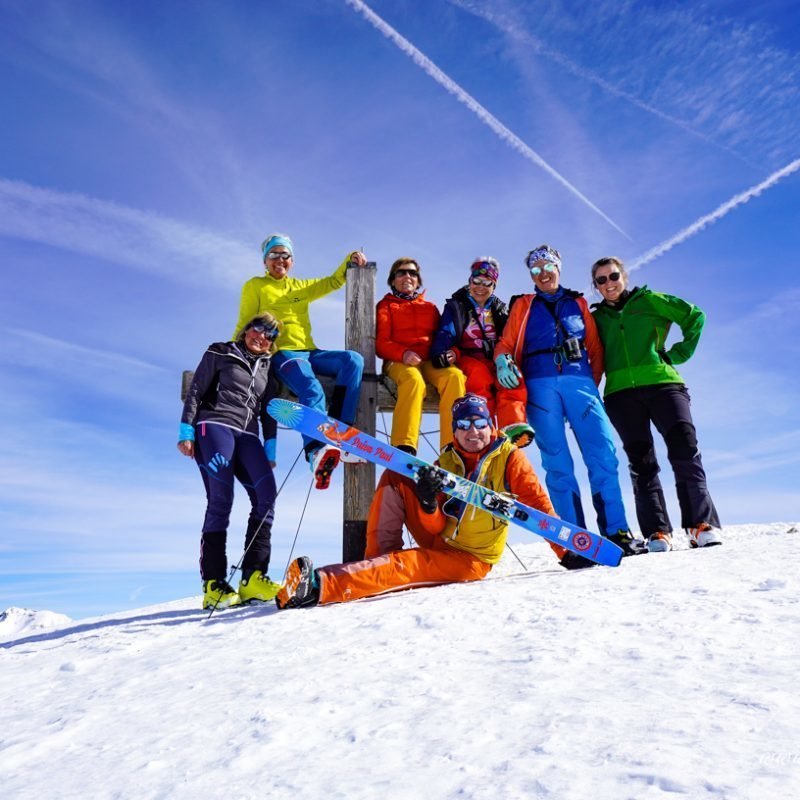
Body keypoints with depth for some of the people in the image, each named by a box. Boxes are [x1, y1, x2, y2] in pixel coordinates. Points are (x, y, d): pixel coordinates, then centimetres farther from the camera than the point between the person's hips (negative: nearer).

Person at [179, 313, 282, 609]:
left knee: (266, 496, -16)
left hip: (247, 436, 4)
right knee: (220, 501, -16)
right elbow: (195, 391, 7)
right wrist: (186, 431, -4)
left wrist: (269, 450, 14)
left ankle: (252, 577, -17)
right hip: (214, 426, -4)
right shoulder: (220, 353, 13)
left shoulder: (267, 368, 24)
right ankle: (213, 583, -14)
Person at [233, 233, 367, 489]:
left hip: (309, 352, 6)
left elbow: (334, 281, 26)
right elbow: (244, 326, 9)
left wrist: (350, 259, 9)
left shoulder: (301, 286, 26)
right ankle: (317, 451, -56)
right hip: (282, 353, -6)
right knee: (313, 391, -35)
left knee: (353, 360, -21)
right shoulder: (255, 286, 13)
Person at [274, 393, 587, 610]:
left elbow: (538, 504, -6)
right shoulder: (446, 462, 2)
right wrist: (429, 503, -28)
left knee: (405, 567, -33)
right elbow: (436, 527, -5)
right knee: (394, 478, -9)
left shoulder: (509, 457, -6)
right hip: (438, 539, 5)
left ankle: (319, 586, -42)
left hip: (469, 560, -5)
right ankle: (379, 559, -15)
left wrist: (566, 553, -12)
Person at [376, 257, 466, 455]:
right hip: (399, 362, -3)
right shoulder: (385, 306, 20)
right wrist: (403, 353, -16)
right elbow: (380, 343, 7)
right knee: (414, 379, -39)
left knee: (454, 376, -32)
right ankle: (404, 448, -46)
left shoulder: (430, 307, 30)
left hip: (430, 362, 3)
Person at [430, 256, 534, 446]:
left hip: (496, 360, 3)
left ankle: (513, 427, -48)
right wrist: (446, 353, -22)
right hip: (468, 358, -2)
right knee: (479, 373, -37)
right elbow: (445, 335, 0)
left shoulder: (500, 308, 21)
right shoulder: (456, 306, 14)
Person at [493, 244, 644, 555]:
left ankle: (616, 531, -10)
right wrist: (503, 361, -12)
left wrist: (594, 383, 4)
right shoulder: (523, 305, 22)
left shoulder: (578, 303, 24)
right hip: (540, 386, -1)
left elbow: (595, 347, 18)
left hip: (580, 381, 1)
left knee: (603, 454, -13)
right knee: (557, 463, -6)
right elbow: (506, 342, 10)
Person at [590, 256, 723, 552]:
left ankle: (702, 524, -11)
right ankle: (657, 532, -4)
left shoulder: (649, 300, 13)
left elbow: (694, 316, 13)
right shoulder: (596, 318, 17)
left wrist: (678, 353, 4)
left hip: (661, 383, -1)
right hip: (621, 392, 2)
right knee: (641, 460, -3)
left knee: (685, 448, -14)